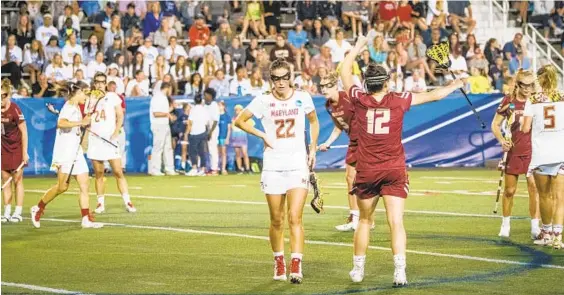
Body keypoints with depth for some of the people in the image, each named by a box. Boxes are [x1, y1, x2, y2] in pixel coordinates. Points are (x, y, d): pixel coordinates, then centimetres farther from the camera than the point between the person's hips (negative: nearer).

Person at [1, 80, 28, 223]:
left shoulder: (15, 110, -16)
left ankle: (18, 213, 3)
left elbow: (24, 131, -13)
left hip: (16, 150, -6)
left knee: (17, 180, -1)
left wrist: (24, 152, -14)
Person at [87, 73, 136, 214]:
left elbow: (120, 116, 1)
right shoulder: (90, 99, 10)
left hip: (110, 138, -3)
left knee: (118, 172, -8)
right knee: (98, 173, 4)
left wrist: (116, 132, -11)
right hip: (94, 138, 3)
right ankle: (100, 203, 10)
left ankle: (127, 202, -7)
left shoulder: (113, 97, 3)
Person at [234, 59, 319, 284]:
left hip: (298, 164, -1)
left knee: (295, 218, -13)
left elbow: (314, 122, 18)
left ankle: (296, 267, -16)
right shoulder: (263, 101, -2)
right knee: (276, 220, 7)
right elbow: (239, 121, 9)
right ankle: (279, 262, 25)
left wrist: (313, 149, 11)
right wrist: (262, 136, -1)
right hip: (273, 166, 1)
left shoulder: (303, 98, 1)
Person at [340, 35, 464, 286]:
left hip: (366, 171, 1)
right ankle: (399, 271, -15)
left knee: (365, 221, 15)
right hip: (394, 171, -1)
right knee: (396, 222, -5)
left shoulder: (359, 100, -4)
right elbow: (433, 96, 9)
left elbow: (345, 74, 12)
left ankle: (358, 269, 22)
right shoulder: (398, 101, -3)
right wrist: (454, 86, 26)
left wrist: (357, 48, 24)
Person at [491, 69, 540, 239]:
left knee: (534, 188, -5)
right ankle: (505, 224, 24)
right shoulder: (509, 101, 0)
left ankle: (535, 227, 1)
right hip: (513, 151, 0)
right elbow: (495, 124, 3)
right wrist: (502, 140, -13)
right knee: (509, 190, 7)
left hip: (533, 151, 0)